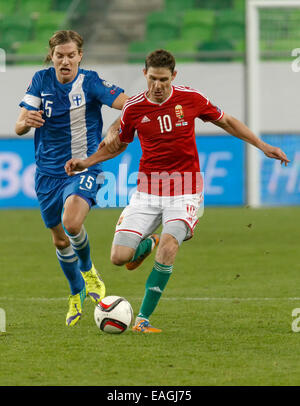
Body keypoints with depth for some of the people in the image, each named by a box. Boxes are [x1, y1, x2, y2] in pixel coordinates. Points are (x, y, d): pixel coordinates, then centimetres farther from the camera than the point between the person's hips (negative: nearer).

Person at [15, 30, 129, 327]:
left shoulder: (90, 82, -11)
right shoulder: (41, 81, -1)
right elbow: (19, 128, -5)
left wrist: (114, 130, -33)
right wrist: (27, 121, -27)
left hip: (83, 168, -4)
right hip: (48, 172, 4)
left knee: (71, 222, -28)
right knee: (60, 239, 11)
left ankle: (88, 270, 3)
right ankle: (76, 294, 36)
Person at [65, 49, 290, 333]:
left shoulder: (191, 99, -4)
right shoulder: (133, 108, -1)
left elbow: (226, 122, 13)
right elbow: (118, 144, 18)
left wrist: (262, 146, 9)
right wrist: (84, 163, 5)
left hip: (184, 192, -2)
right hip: (147, 191, 2)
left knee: (169, 246, -28)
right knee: (119, 257, -11)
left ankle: (143, 319, -18)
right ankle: (147, 243, 27)